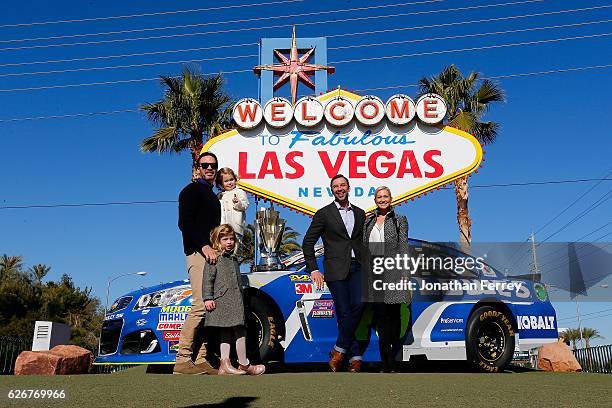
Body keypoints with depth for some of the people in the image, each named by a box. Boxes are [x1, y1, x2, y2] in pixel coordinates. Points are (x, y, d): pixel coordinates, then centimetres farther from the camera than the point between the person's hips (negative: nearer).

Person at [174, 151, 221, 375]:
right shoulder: (192, 190, 0)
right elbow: (184, 223, -12)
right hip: (197, 253, -9)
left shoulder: (212, 196, 26)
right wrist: (204, 246, -20)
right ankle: (183, 360, -13)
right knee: (200, 305, -17)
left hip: (211, 254, 9)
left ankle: (201, 360, 6)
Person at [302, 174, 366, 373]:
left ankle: (339, 349, -4)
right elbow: (308, 243, 5)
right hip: (336, 270, -3)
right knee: (344, 312, -4)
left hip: (357, 268, 3)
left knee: (358, 305, -16)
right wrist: (313, 269, -1)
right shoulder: (324, 214, 5)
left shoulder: (360, 213, 17)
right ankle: (355, 356, 7)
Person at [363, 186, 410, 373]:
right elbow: (365, 246, 15)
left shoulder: (399, 220, 7)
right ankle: (386, 363, 5)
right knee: (380, 314, 1)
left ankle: (390, 361, 11)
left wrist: (405, 274, -7)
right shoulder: (369, 221, 15)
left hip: (393, 272, -3)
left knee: (393, 315, 2)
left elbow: (403, 248, 1)